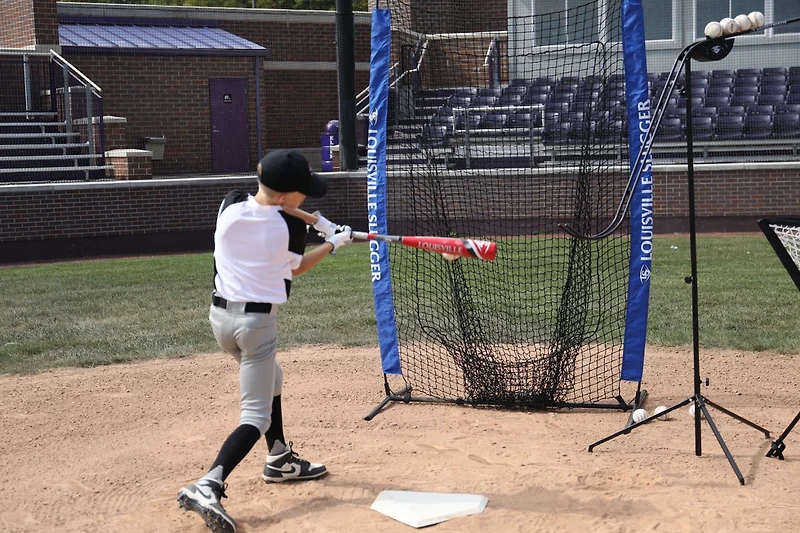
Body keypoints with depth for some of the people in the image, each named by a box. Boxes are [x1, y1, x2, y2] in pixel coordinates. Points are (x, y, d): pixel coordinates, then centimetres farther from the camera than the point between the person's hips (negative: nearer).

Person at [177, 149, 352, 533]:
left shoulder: (230, 204, -5)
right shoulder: (291, 228, -13)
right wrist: (333, 243, 19)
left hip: (220, 314, 7)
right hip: (257, 321, -6)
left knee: (269, 380, 30)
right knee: (256, 415, -4)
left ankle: (279, 460, 43)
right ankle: (208, 486, -25)